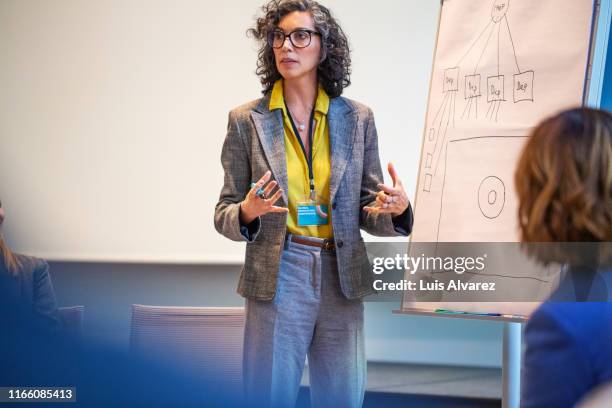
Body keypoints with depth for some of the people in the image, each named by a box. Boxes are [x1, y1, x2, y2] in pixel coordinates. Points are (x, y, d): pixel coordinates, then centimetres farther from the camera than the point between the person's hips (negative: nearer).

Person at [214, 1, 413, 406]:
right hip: (277, 281, -2)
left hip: (342, 281, 2)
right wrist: (248, 213, -19)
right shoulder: (247, 121, 1)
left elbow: (366, 209, 9)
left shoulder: (357, 118, 5)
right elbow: (225, 214, 4)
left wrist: (396, 209, -14)